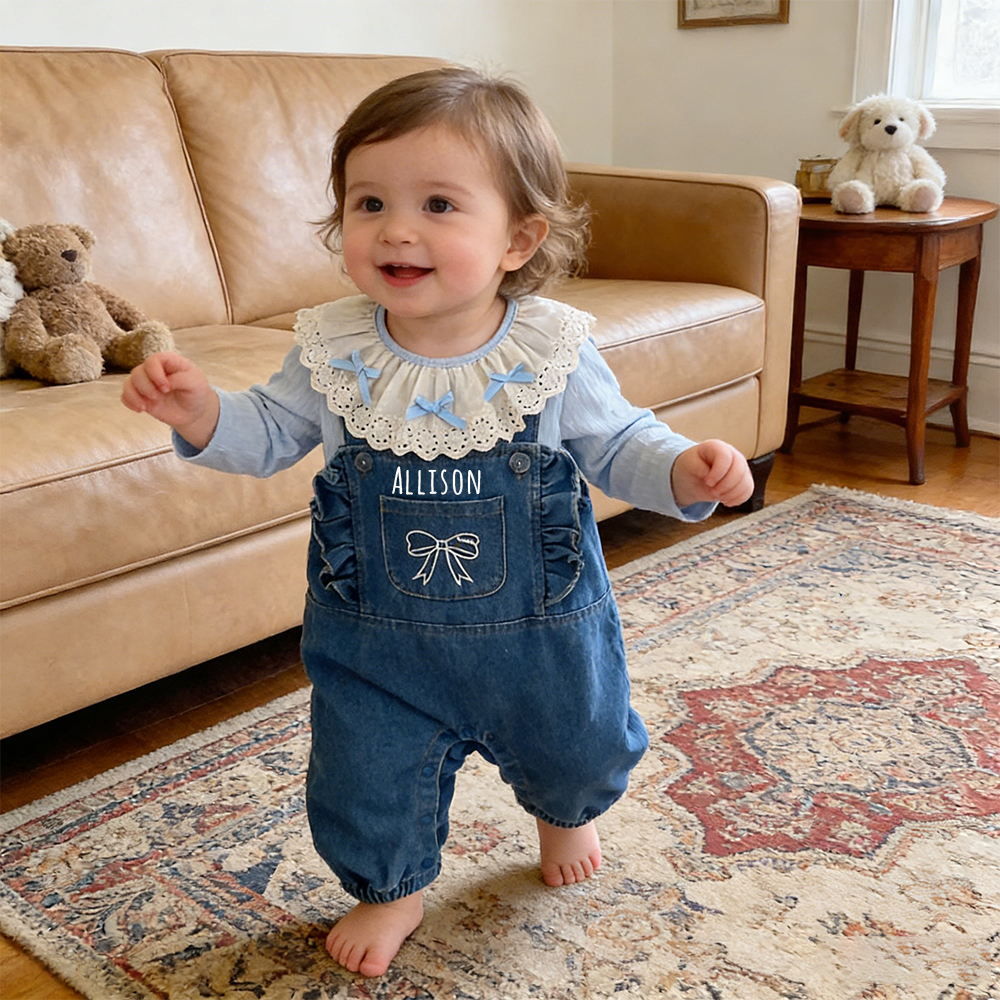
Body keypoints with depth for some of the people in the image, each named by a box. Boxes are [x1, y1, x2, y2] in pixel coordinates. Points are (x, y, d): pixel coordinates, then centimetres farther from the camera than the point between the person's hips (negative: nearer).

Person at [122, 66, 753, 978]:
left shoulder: (553, 351, -17)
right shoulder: (333, 351, -14)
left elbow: (615, 443, -6)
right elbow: (271, 432, 0)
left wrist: (684, 471, -25)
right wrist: (202, 415, -20)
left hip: (537, 626, 0)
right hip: (376, 635, 0)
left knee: (577, 749, 23)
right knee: (367, 776, 12)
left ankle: (564, 814, 62)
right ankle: (391, 889, 46)